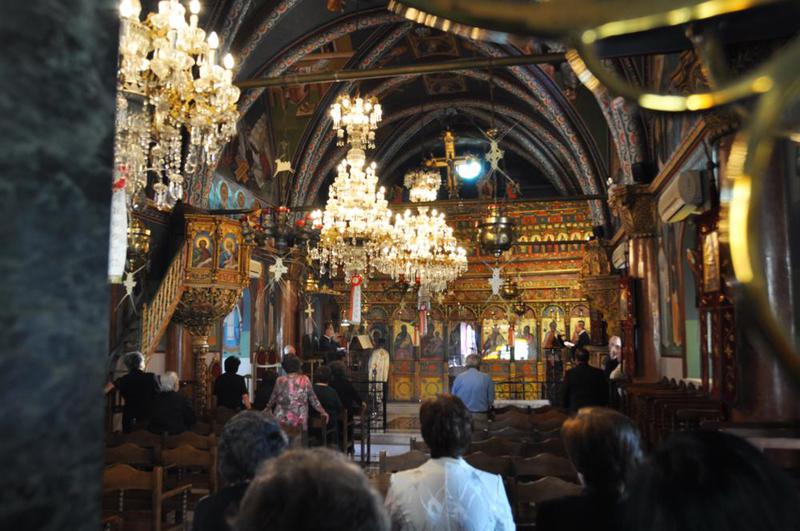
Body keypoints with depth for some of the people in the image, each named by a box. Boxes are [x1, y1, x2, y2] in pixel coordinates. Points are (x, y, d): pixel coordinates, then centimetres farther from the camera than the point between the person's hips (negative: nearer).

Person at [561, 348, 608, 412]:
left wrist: (565, 408, 13)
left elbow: (564, 394, 1)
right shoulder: (599, 373, 0)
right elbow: (605, 393, 5)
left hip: (575, 409, -1)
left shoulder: (570, 373, -4)